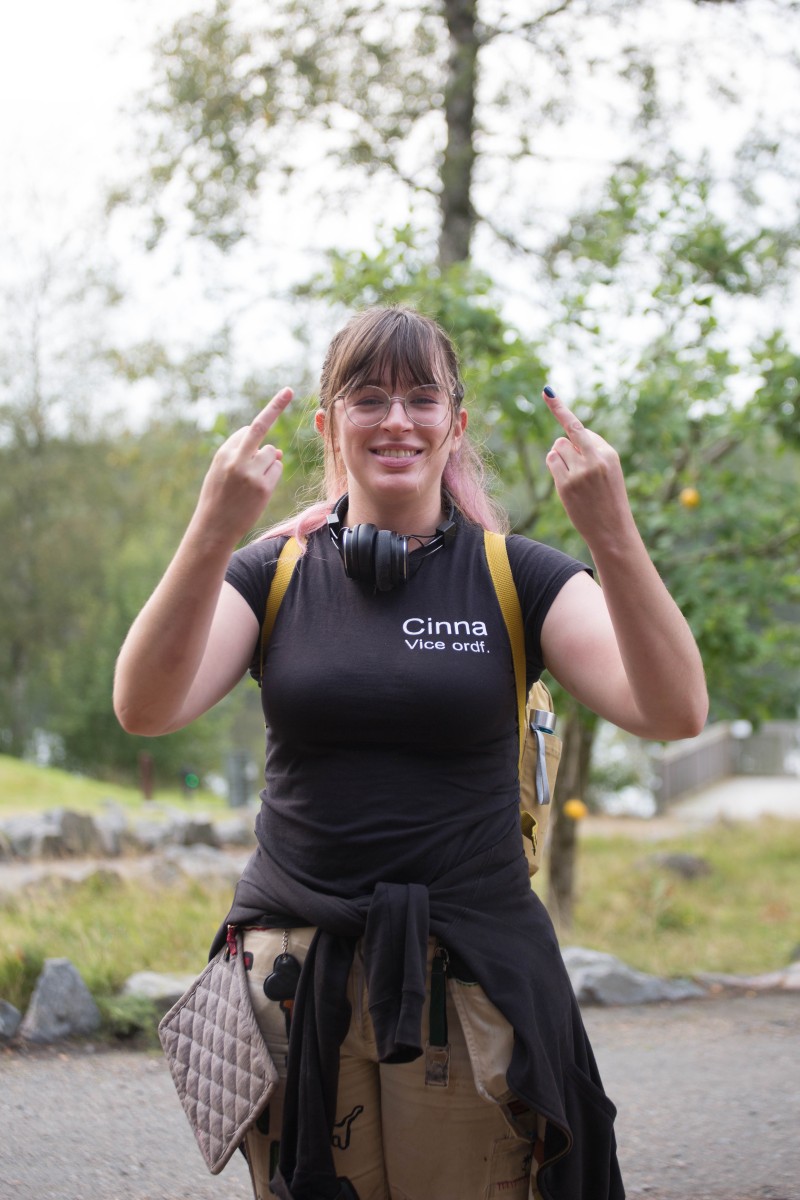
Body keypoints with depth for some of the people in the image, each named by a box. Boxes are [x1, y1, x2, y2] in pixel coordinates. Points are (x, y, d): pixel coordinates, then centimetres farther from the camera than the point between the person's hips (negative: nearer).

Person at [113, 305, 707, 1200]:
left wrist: (612, 536, -25)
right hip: (297, 981, 1)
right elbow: (145, 709, -12)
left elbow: (674, 713, -11)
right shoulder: (273, 573, 5)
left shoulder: (516, 576, 3)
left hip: (473, 981, -1)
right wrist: (212, 535, -25)